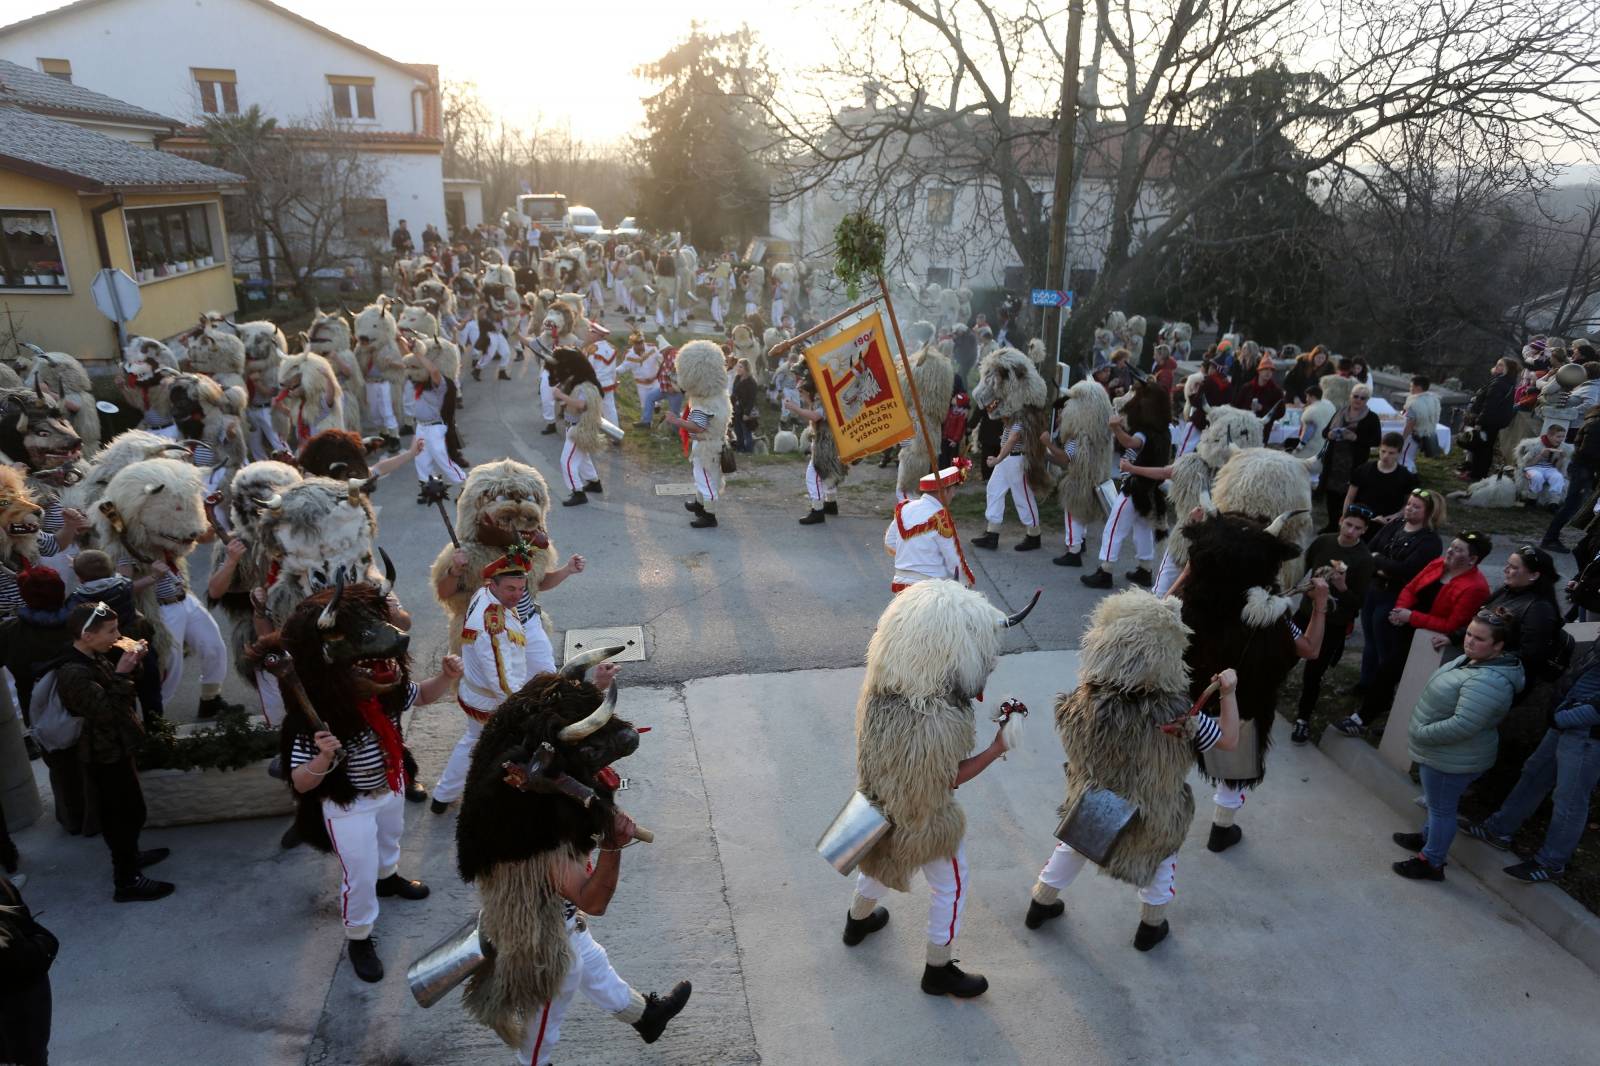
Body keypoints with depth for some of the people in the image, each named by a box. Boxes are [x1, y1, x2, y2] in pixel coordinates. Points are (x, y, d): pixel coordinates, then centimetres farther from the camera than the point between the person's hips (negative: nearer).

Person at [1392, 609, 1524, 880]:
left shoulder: (1488, 681, -32)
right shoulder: (1470, 659, 1)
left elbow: (1462, 725, -35)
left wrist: (1421, 734, -24)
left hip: (1452, 760, -9)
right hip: (1443, 754, 9)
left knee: (1442, 808, 7)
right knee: (1438, 804, 27)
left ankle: (1432, 863, 21)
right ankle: (1429, 838, 46)